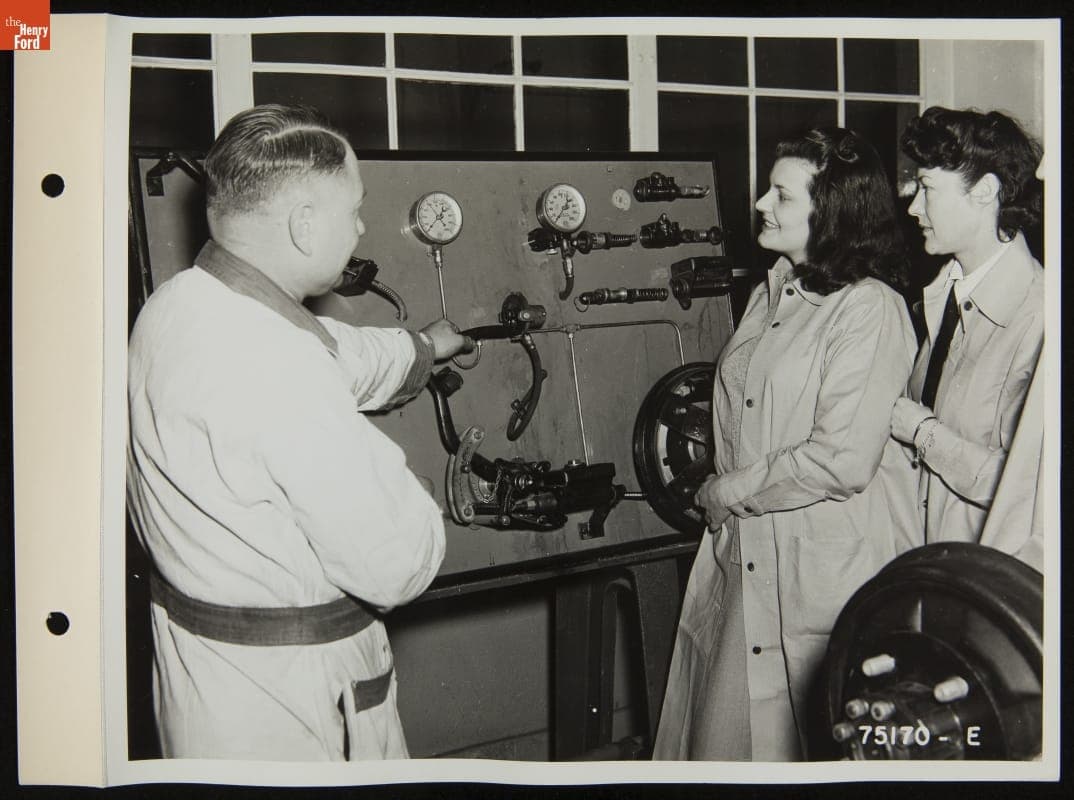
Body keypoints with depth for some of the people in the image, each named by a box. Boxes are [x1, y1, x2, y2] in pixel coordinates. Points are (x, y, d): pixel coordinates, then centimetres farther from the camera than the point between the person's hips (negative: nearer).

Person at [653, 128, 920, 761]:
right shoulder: (769, 297, 13)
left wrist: (732, 490, -10)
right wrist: (719, 491, 7)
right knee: (724, 731, 13)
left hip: (829, 564, -8)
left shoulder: (871, 309, -14)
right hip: (742, 555, 8)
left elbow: (843, 461, -20)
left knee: (807, 744, 3)